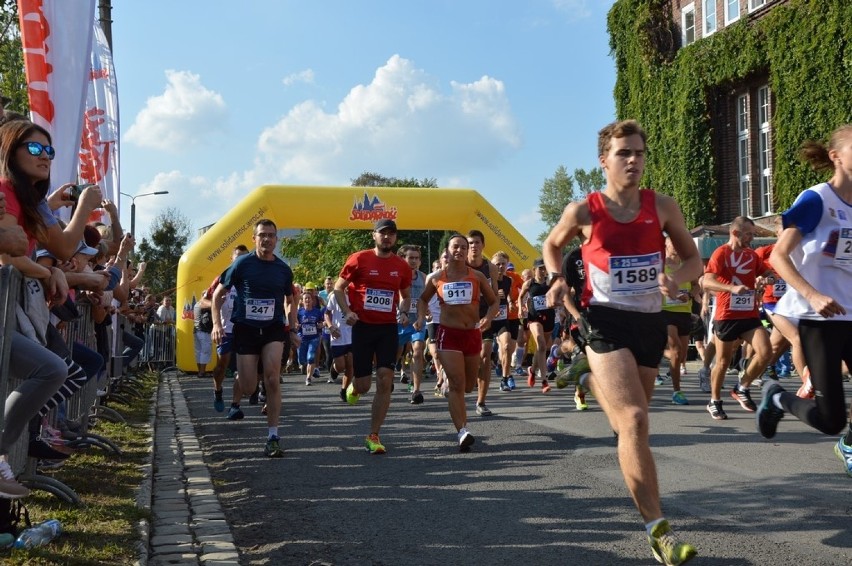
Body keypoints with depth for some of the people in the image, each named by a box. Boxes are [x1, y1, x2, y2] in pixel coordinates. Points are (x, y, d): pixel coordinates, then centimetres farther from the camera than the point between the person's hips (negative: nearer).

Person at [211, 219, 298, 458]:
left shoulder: (283, 269, 3)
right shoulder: (242, 264, -6)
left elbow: (289, 301, 19)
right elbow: (218, 293, 2)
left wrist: (292, 329, 8)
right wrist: (217, 323, -8)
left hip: (273, 328, 1)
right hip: (245, 328, -1)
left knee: (272, 379, -16)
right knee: (249, 386, -1)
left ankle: (273, 437, -8)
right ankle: (235, 403, 39)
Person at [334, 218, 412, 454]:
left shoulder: (402, 266, 4)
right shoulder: (359, 259, -5)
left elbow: (405, 295, 19)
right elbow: (339, 287, 3)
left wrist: (404, 313, -1)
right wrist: (347, 312, -12)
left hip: (388, 328, 2)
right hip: (362, 326, -2)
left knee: (385, 381, -7)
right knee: (364, 385, 1)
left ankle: (373, 436, 2)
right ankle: (354, 387, 42)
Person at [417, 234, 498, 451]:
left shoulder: (477, 276, 2)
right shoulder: (436, 278, 2)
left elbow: (494, 302, 8)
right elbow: (423, 299, 18)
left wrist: (488, 318, -12)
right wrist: (421, 318, -1)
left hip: (473, 334, 2)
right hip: (449, 334, -2)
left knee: (469, 385, 14)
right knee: (457, 385, -14)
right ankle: (462, 431, -16)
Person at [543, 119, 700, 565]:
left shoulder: (662, 207, 0)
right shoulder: (583, 212, -6)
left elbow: (694, 258, 9)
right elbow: (552, 245, 14)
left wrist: (676, 278, -12)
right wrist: (556, 278, -5)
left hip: (650, 321, 5)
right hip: (606, 321, -4)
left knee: (631, 420, 18)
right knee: (634, 421, -19)